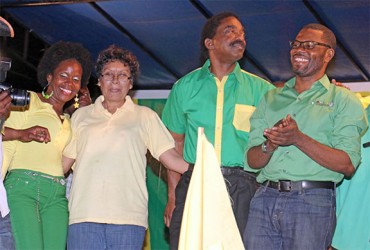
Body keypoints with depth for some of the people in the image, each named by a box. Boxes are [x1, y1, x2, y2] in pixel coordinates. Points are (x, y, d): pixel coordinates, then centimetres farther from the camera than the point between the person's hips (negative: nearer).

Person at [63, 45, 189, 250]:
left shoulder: (145, 116, 15)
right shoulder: (81, 116, 19)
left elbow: (171, 158, 8)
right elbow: (63, 162, 18)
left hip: (128, 216, -1)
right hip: (84, 215, 1)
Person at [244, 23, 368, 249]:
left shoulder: (343, 100, 6)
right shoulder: (271, 98, 19)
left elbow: (348, 165, -7)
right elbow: (253, 160, 13)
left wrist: (299, 139, -16)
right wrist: (271, 144, -10)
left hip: (313, 202, -4)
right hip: (265, 198, 4)